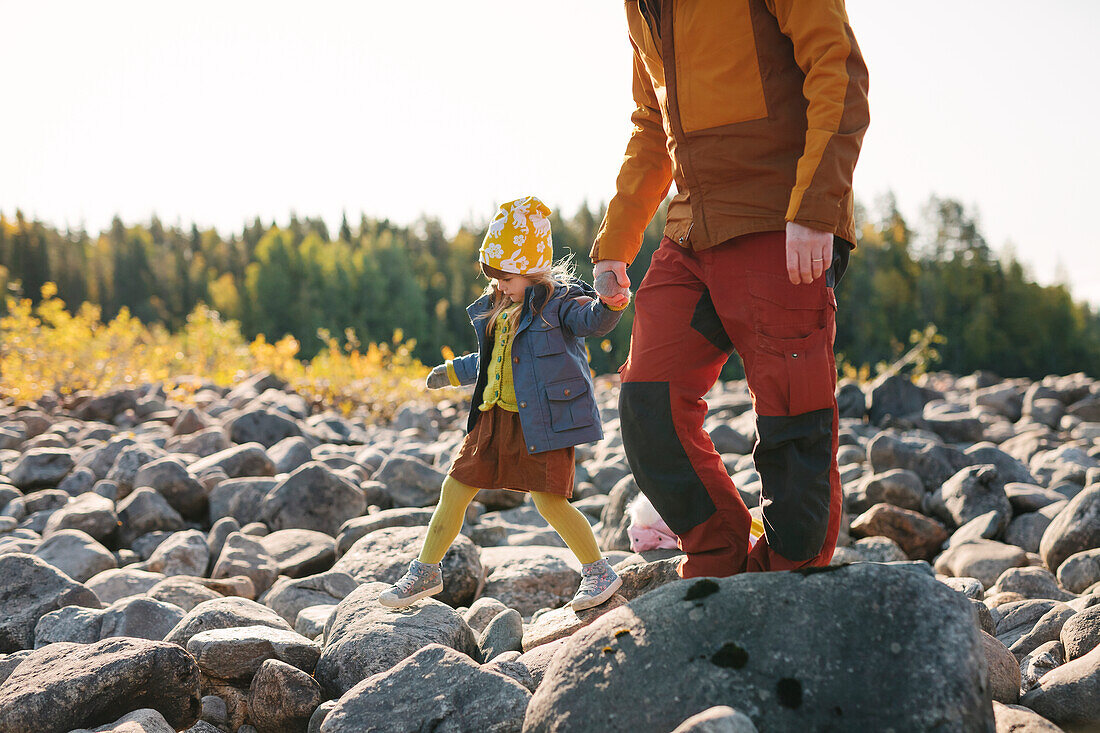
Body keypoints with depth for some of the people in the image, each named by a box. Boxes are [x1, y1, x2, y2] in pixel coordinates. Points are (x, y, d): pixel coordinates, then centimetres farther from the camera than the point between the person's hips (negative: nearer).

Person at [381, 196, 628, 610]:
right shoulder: (495, 309, 14)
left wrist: (610, 301, -47)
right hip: (495, 416, 8)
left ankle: (599, 572, 8)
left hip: (543, 420, -8)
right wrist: (453, 372, 33)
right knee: (456, 487, 10)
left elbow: (594, 320, -27)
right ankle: (427, 572, 26)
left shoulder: (557, 301, -9)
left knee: (549, 501, -12)